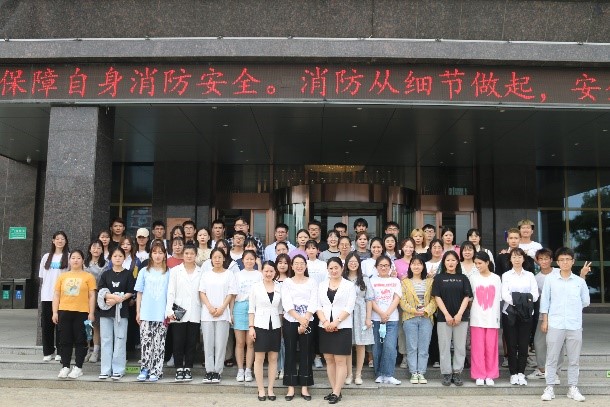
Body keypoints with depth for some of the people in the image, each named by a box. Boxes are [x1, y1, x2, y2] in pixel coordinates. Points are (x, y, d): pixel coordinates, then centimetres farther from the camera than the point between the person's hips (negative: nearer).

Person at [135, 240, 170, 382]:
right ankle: (144, 369, 10)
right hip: (146, 314, 1)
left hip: (161, 315, 0)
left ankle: (156, 371, 8)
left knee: (159, 343, 1)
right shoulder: (144, 272, 8)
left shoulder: (168, 273, 5)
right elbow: (139, 293, 9)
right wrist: (138, 312, 4)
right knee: (145, 342, -1)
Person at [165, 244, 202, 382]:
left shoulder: (201, 272, 6)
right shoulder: (175, 271, 6)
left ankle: (188, 369, 15)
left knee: (191, 343, 6)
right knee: (178, 342, 2)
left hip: (195, 313, 1)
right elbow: (171, 291, 1)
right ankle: (179, 369, 11)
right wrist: (170, 310, -8)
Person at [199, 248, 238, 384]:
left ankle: (217, 371, 5)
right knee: (208, 343, 2)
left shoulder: (229, 274, 5)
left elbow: (231, 294, 0)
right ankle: (209, 371, 9)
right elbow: (202, 293, 4)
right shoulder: (206, 274, 10)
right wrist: (210, 307, -10)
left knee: (220, 344, -2)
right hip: (207, 314, 2)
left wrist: (221, 308, -10)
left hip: (223, 314, -2)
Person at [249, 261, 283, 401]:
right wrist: (251, 327, -7)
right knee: (259, 359, 1)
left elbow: (280, 309, 9)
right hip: (260, 325, -2)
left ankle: (270, 389, 14)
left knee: (273, 358, 6)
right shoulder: (256, 286, -1)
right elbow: (251, 308, -1)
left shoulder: (280, 287, 4)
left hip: (275, 326, 2)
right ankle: (261, 390, 11)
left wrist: (282, 327, 6)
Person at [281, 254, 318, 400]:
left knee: (306, 354, 4)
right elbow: (287, 304, -8)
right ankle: (291, 387, 12)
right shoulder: (287, 282, 4)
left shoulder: (312, 282, 5)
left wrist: (305, 322, -15)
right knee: (290, 353, 4)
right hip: (290, 322, 0)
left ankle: (304, 387, 13)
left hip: (308, 322, 0)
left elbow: (313, 304, -4)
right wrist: (299, 319, -20)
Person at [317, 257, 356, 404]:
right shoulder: (322, 285, 11)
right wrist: (325, 322, -10)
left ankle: (336, 393, 1)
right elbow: (318, 306, 6)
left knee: (340, 361, -3)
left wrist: (335, 322, -16)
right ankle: (334, 390, 16)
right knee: (329, 360, 7)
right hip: (325, 327, 4)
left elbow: (349, 307, -7)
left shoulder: (349, 285, 0)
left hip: (342, 327, -4)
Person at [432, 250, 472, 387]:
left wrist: (459, 314, -10)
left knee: (460, 346, 4)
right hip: (444, 317, -1)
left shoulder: (463, 278, 9)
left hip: (461, 317, 1)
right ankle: (446, 374, 10)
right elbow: (437, 297, -2)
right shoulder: (439, 278, 5)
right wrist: (446, 314, -11)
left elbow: (466, 297, 2)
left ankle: (457, 373, 14)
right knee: (444, 346, 1)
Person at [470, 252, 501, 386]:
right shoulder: (473, 278, 3)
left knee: (491, 347, 3)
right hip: (477, 318, 0)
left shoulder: (496, 278, 4)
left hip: (491, 318, 0)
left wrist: (497, 316, 1)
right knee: (478, 347, 0)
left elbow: (498, 298, 5)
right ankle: (479, 375, 9)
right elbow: (469, 296, 3)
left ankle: (490, 375, 15)